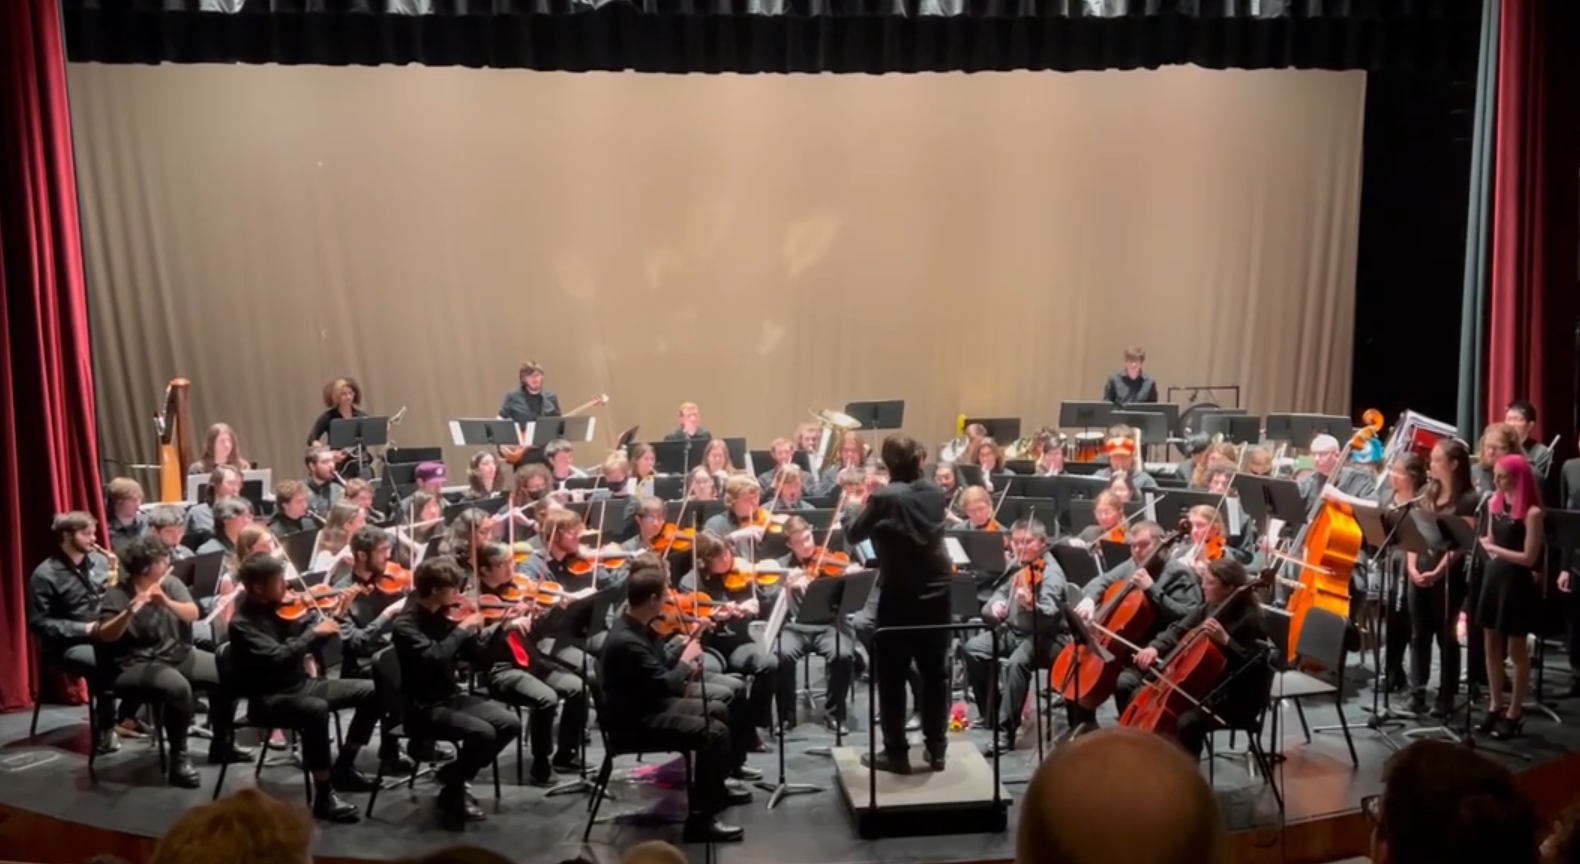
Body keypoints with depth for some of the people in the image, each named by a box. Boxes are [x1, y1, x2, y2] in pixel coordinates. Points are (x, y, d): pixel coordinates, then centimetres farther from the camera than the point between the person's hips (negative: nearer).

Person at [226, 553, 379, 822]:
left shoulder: (280, 606, 3)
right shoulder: (242, 623, -19)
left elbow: (308, 640, 11)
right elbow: (276, 656, -33)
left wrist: (334, 615, -4)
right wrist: (315, 632, -28)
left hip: (300, 683, 8)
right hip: (268, 698, -8)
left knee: (371, 692, 2)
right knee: (316, 709, -38)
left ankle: (343, 767, 12)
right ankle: (323, 796, -27)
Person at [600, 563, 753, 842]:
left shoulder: (639, 626, 3)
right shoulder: (626, 641, -29)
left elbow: (661, 670, 13)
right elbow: (666, 685, -27)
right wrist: (686, 660, -10)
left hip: (649, 703, 10)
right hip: (633, 720, -10)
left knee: (719, 711, 18)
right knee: (715, 733, -21)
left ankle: (716, 786, 34)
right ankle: (701, 819, -15)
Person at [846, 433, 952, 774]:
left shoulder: (883, 497, -15)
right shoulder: (935, 492, 0)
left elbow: (853, 535, -6)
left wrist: (867, 506, 10)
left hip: (898, 597, -5)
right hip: (936, 592, 5)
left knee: (891, 677, 6)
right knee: (935, 673, 13)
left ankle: (896, 752, 9)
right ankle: (936, 749, 19)